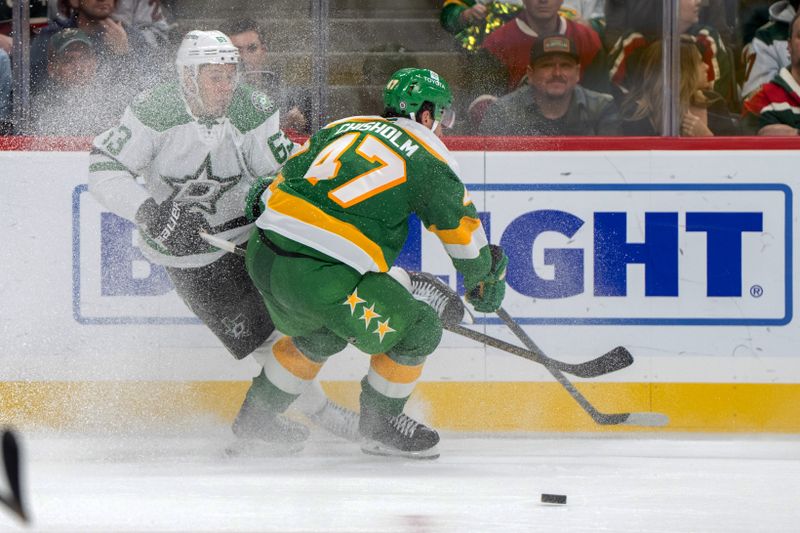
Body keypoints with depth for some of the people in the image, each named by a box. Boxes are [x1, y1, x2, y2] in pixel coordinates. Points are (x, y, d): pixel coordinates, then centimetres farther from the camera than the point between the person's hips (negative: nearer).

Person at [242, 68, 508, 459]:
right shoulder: (426, 156, 6)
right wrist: (486, 280, 30)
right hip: (319, 276, -8)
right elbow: (462, 228, 14)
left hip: (262, 254, 8)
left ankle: (255, 417, 40)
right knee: (418, 330, 7)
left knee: (324, 333, 33)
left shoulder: (342, 127, 21)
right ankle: (378, 426, 18)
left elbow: (283, 181, 24)